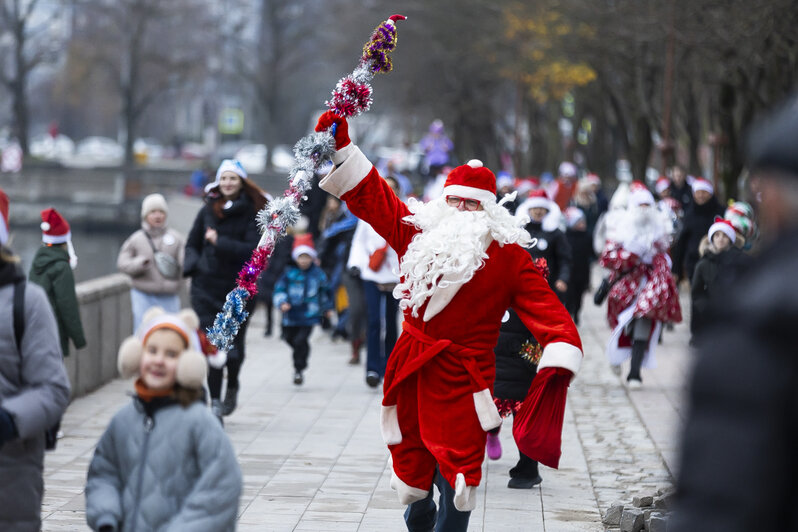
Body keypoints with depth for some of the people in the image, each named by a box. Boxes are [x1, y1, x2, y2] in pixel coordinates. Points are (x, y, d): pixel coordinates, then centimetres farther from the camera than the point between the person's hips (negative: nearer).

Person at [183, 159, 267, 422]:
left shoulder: (253, 213, -3)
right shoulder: (208, 210, 8)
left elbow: (252, 250, -13)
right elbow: (192, 244, 18)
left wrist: (219, 242, -16)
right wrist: (193, 266, -1)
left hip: (239, 287, -2)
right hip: (207, 286, 2)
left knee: (233, 346, 2)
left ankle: (232, 387, 31)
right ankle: (215, 400, 1)